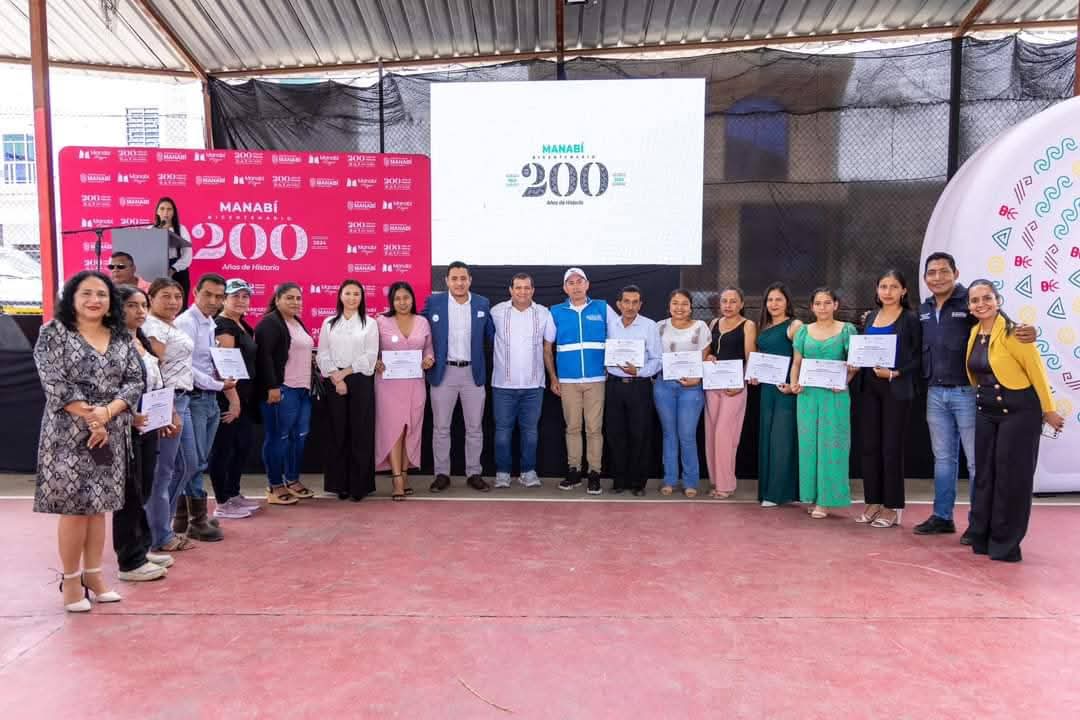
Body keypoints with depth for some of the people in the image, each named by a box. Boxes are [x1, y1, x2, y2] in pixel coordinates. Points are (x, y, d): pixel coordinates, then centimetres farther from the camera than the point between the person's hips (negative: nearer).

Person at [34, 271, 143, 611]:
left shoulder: (122, 338, 8)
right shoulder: (54, 332, -2)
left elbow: (135, 381, 1)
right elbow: (54, 383, -11)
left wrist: (106, 413, -14)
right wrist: (89, 419, -16)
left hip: (112, 434, 4)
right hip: (70, 434, -4)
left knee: (98, 505, 10)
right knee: (74, 507, -1)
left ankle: (93, 574, 21)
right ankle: (71, 580, 13)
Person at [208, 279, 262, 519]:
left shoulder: (242, 325, 15)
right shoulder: (223, 326, -14)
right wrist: (233, 399, -23)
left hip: (243, 395, 10)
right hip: (227, 397, -10)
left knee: (244, 444, 16)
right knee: (223, 448, -1)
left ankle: (234, 495, 29)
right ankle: (222, 504, 8)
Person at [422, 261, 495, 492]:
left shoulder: (482, 304, 3)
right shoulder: (433, 302, -2)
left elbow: (492, 334, 7)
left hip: (474, 373, 1)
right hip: (443, 372, -1)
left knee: (474, 427, 7)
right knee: (441, 427, 6)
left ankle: (474, 474, 18)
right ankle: (442, 474, 16)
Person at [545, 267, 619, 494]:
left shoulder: (602, 308, 5)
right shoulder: (556, 312, 6)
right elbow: (547, 348, 9)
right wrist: (553, 378, 3)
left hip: (596, 378, -1)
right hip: (568, 380, 1)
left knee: (594, 428, 0)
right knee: (572, 427, 6)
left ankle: (594, 473, 7)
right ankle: (573, 471, 16)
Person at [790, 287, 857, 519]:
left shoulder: (847, 330, 3)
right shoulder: (804, 331, 10)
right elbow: (796, 362, 11)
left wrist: (845, 382, -14)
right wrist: (793, 383, -5)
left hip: (835, 395, -2)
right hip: (808, 394, 3)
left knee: (831, 444, 0)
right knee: (808, 443, 5)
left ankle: (825, 500, 6)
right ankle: (811, 495, 14)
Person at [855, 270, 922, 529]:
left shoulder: (911, 319, -3)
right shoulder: (870, 318, 13)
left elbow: (919, 357, -6)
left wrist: (895, 373, -18)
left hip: (896, 390, -5)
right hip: (869, 388, 5)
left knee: (892, 447, 0)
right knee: (868, 446, 6)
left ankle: (892, 507, 9)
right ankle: (873, 502, 16)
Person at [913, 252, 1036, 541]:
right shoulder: (924, 309, 10)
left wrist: (1026, 333, -35)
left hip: (967, 391, -6)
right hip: (935, 393, 6)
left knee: (976, 460, 2)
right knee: (943, 457, 14)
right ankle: (942, 517, 23)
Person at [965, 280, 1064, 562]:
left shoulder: (1012, 332, -15)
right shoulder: (974, 334, 5)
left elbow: (1037, 371, -11)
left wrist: (1049, 411, -6)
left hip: (1019, 411, -6)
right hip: (986, 411, 7)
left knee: (1011, 477, -1)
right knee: (984, 474, 10)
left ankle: (1006, 544, 11)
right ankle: (981, 538, 21)